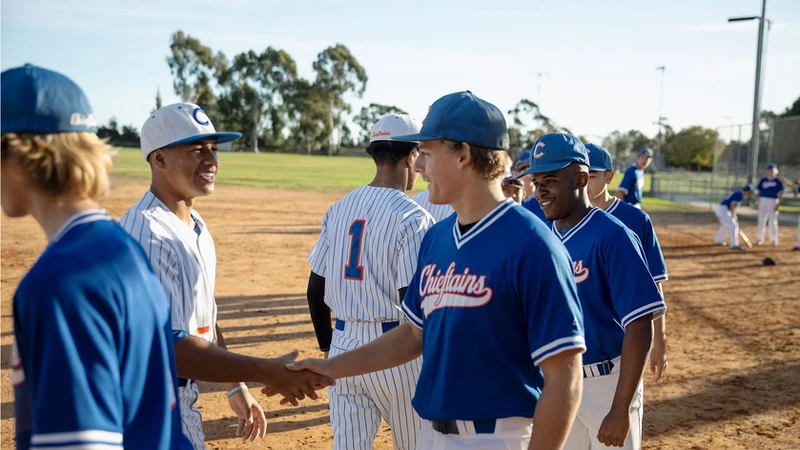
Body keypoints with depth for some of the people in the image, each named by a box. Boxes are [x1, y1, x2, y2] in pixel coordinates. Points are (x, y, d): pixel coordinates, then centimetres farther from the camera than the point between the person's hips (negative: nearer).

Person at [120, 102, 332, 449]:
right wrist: (269, 373, -28)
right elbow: (171, 347, -28)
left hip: (182, 400, 9)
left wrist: (235, 387, 16)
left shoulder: (197, 227, 7)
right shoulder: (148, 237, -24)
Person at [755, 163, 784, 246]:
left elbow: (781, 194, 1)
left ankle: (774, 240, 7)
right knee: (761, 221, 4)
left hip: (773, 202, -2)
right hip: (763, 201, 2)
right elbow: (758, 192, 10)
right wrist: (757, 202, 1)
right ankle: (760, 239, 13)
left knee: (773, 222, -1)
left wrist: (778, 204, -8)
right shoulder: (763, 180, 8)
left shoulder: (778, 181, 2)